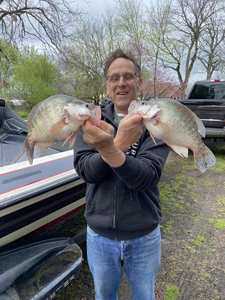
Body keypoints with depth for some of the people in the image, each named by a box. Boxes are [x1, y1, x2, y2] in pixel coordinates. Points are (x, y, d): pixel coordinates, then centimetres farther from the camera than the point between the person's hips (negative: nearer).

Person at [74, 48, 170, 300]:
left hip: (144, 238, -1)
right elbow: (86, 170, -17)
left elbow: (147, 177, -25)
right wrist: (120, 144, -34)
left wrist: (110, 149, -44)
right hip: (99, 236, 2)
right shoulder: (92, 121, -6)